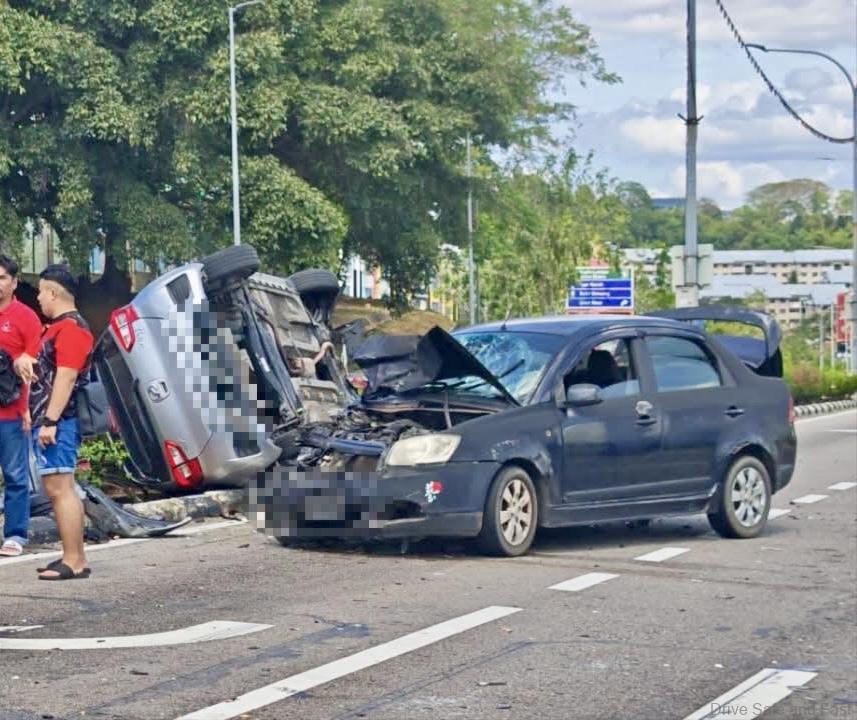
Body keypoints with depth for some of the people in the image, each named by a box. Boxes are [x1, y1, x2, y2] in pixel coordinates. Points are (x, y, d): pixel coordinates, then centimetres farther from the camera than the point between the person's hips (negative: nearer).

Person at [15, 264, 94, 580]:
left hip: (58, 422, -11)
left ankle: (73, 562, -14)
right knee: (61, 489, 13)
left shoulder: (71, 328, -13)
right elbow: (42, 366, 30)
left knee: (59, 489, -13)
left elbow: (66, 378, -21)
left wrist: (50, 421, -25)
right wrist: (23, 359, 8)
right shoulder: (57, 327, 20)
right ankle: (75, 558, 17)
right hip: (48, 420, 11)